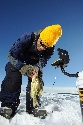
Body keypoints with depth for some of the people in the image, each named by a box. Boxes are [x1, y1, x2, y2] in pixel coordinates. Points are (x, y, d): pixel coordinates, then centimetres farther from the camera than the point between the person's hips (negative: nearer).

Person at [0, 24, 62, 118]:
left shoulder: (50, 48, -24)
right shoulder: (27, 38, -35)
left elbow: (42, 62, -21)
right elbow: (11, 54, -32)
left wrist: (36, 68, -45)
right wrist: (22, 67, -47)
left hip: (35, 64, 3)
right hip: (17, 61, -3)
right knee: (14, 78, -24)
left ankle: (33, 107, -6)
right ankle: (8, 105, -20)